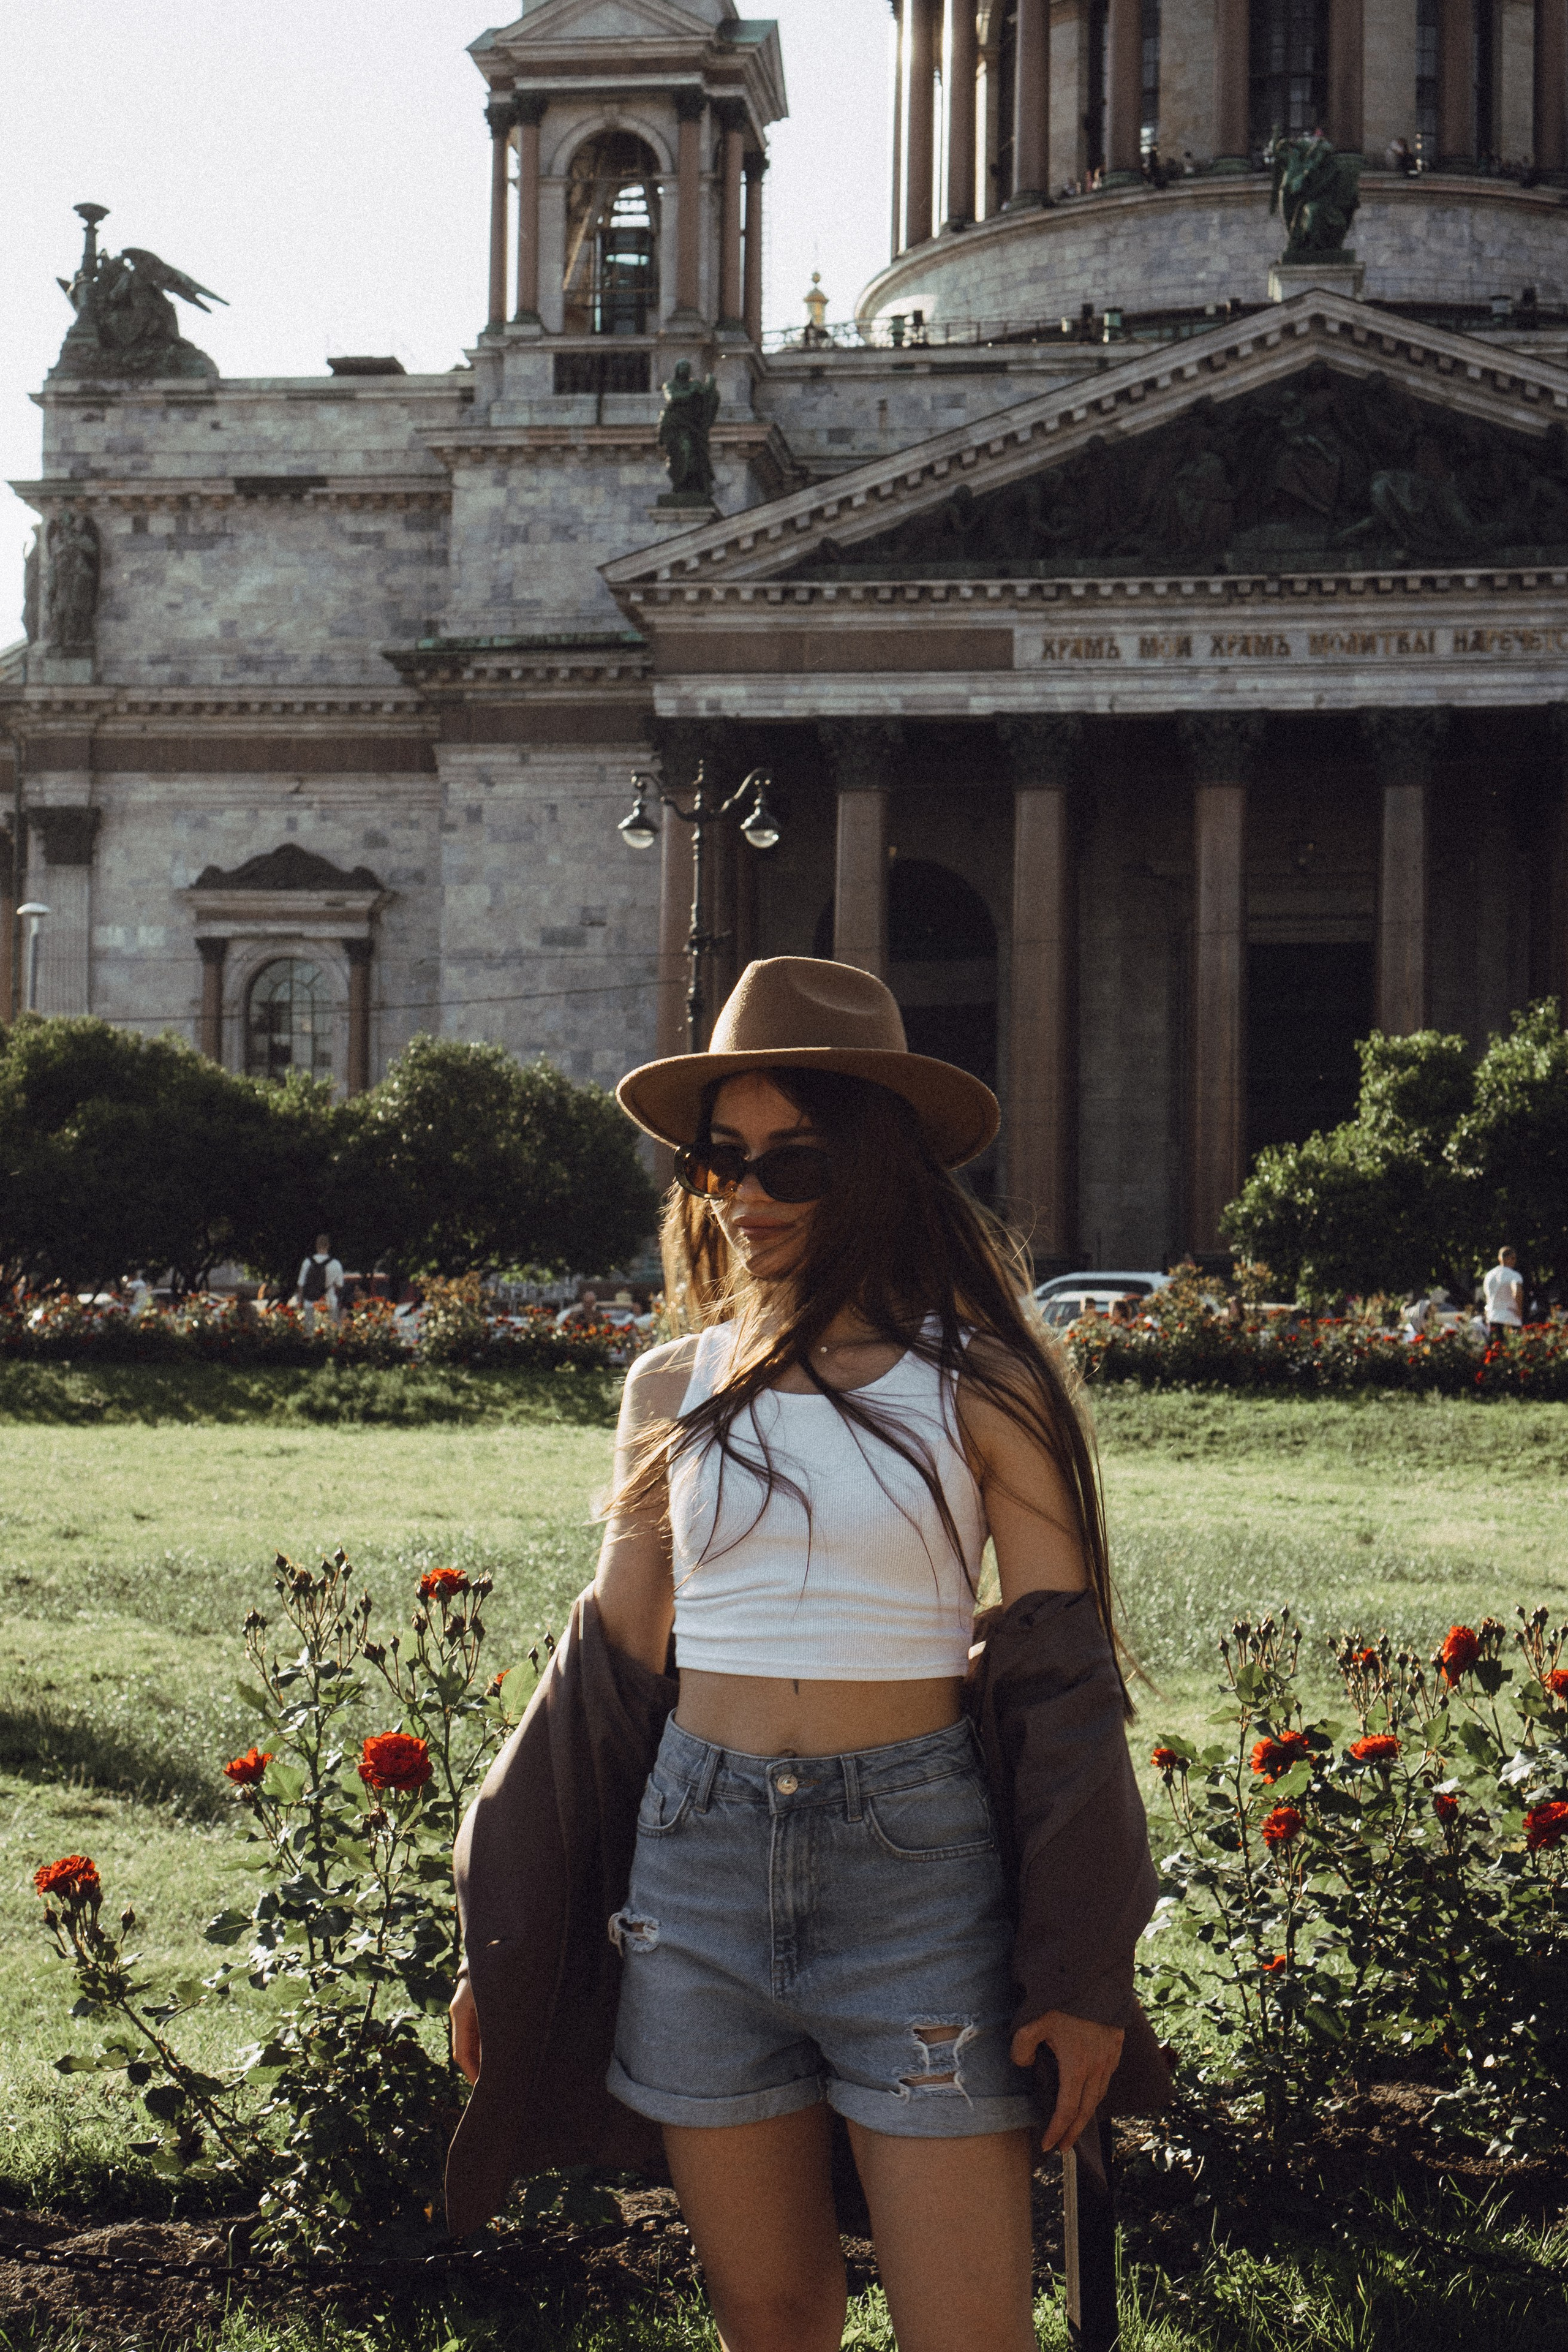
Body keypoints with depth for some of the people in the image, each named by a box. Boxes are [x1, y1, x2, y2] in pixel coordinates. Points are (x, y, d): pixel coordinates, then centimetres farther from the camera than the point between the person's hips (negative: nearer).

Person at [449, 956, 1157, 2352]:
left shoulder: (974, 1380, -2)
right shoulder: (676, 1388, 8)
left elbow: (1063, 1669, -2)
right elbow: (615, 1663, 13)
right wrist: (505, 1944, 12)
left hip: (918, 1864, -3)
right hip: (700, 1860, 3)